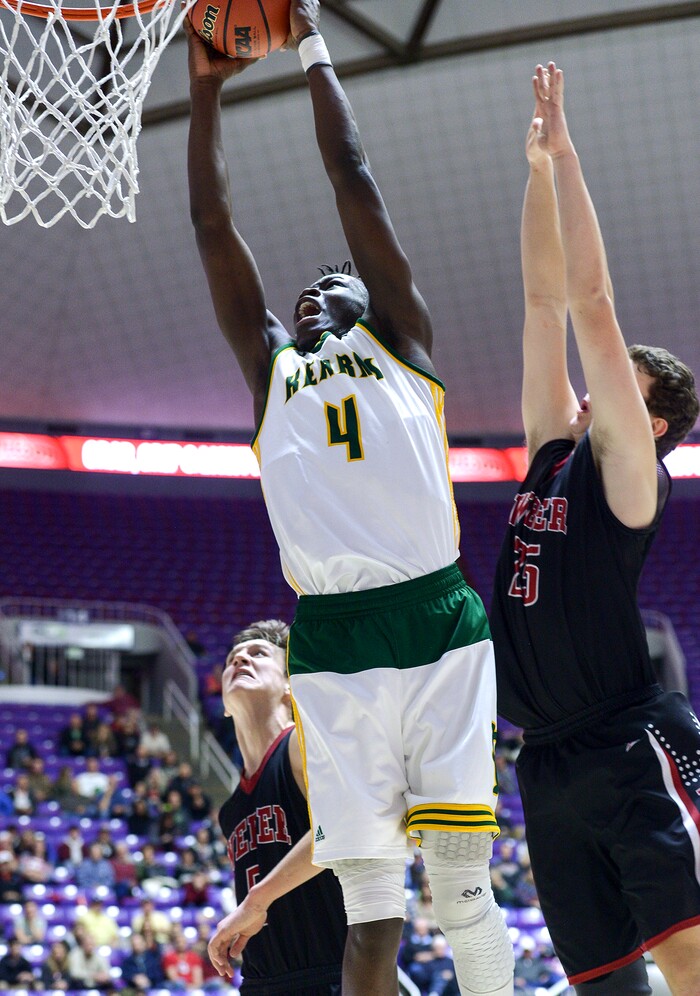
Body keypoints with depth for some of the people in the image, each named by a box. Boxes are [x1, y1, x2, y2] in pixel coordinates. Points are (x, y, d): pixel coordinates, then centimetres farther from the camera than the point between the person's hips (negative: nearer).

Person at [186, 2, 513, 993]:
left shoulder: (400, 337, 18)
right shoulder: (271, 369, 24)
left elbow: (353, 178, 15)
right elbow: (213, 226, 20)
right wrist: (207, 88, 17)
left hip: (437, 623, -2)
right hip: (331, 645, 2)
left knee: (464, 888, -4)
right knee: (370, 915, -1)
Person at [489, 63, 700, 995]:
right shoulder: (555, 450, 17)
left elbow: (592, 303, -7)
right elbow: (546, 299, 16)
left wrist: (565, 151, -3)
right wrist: (537, 166, 13)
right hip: (552, 764, 8)